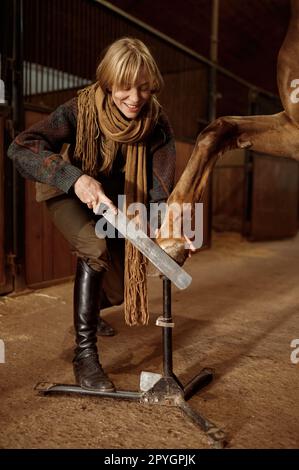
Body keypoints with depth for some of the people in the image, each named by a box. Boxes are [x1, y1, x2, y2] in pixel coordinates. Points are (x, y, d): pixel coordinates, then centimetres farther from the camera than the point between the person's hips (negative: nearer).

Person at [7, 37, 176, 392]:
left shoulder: (156, 122, -22)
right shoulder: (82, 110, -30)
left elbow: (161, 187, -25)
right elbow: (20, 148, -39)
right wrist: (75, 177, -55)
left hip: (116, 201, 4)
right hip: (69, 195, -3)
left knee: (119, 287, 3)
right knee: (95, 248, -34)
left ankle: (89, 309, 42)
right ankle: (84, 353, -20)